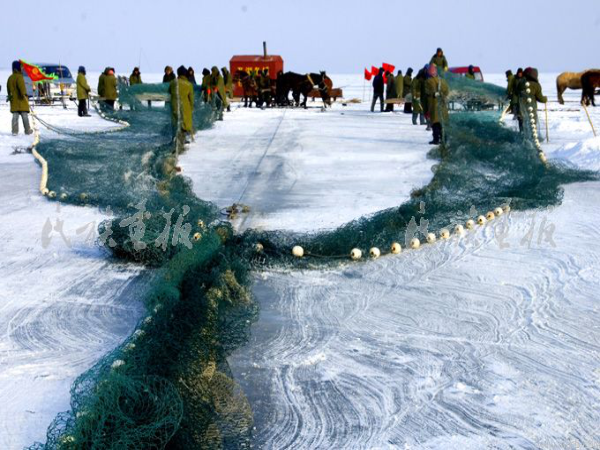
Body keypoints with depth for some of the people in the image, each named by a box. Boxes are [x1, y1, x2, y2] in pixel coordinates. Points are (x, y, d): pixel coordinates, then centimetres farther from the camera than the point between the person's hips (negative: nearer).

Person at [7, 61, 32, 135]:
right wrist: (24, 93, -38)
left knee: (15, 116, 5)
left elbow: (8, 88, 25)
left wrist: (9, 96, 39)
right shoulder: (19, 77, -12)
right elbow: (21, 85, -29)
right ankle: (27, 130, 8)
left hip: (14, 100, 7)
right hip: (21, 100, -7)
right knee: (24, 115, 2)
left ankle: (15, 131, -1)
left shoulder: (10, 78, 14)